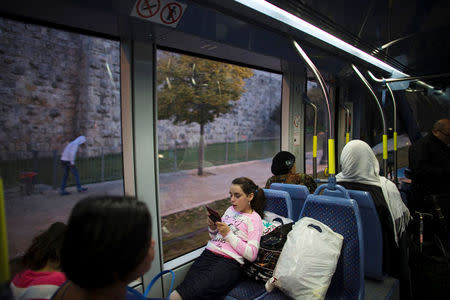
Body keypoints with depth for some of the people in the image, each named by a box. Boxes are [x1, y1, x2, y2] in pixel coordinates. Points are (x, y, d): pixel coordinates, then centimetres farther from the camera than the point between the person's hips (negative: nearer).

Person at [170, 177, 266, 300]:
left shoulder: (254, 218, 2)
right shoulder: (231, 209, 20)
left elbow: (252, 255, -7)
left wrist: (229, 234, -10)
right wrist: (212, 228, 4)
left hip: (229, 262, -6)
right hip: (208, 254, 6)